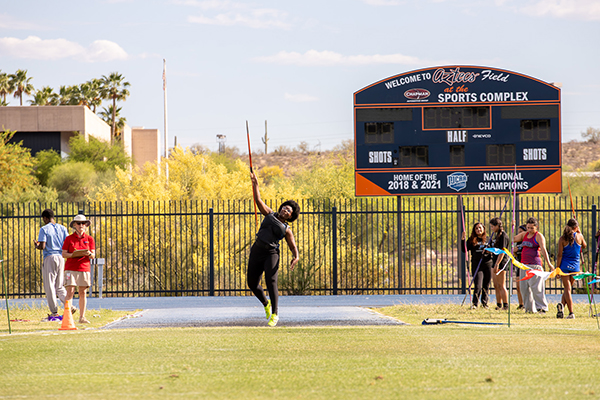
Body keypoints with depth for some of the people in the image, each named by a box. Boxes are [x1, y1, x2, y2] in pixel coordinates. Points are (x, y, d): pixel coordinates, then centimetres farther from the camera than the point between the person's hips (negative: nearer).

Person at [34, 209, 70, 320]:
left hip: (50, 258, -5)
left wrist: (36, 245, 9)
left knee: (49, 286, 2)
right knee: (60, 286, 13)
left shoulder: (44, 229, -5)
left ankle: (54, 313, 0)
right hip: (61, 257, 5)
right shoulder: (62, 228, 10)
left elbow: (42, 246, -12)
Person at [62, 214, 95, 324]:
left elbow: (93, 256, 7)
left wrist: (89, 253, -17)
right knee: (70, 292, -11)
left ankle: (82, 317, 11)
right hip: (71, 268, -2)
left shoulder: (89, 239, 8)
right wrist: (72, 255, -17)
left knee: (82, 293, 4)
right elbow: (63, 254, 2)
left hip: (84, 268, 2)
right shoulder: (69, 239, 3)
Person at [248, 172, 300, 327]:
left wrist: (296, 257, -16)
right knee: (252, 284, 7)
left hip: (271, 254, -4)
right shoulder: (270, 214, 16)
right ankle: (266, 304, 33)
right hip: (257, 252, 4)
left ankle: (274, 314, -17)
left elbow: (293, 246, 3)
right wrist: (255, 185, 10)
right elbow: (258, 201, 15)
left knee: (271, 282, -20)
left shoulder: (286, 230, 7)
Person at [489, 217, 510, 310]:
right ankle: (499, 305, 18)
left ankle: (505, 305, -4)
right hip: (495, 262, 10)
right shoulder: (497, 235, 15)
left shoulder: (503, 236, -14)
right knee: (496, 286, 12)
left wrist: (497, 265, -23)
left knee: (501, 286, -7)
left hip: (501, 263, -10)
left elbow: (502, 251, -20)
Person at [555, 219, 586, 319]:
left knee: (567, 288, 0)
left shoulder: (562, 239, -5)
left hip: (564, 265, -1)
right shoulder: (579, 236, -3)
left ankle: (571, 313, -9)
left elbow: (559, 255, -6)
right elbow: (584, 246, 19)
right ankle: (562, 305, -6)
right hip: (575, 266, 1)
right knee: (568, 288, 16)